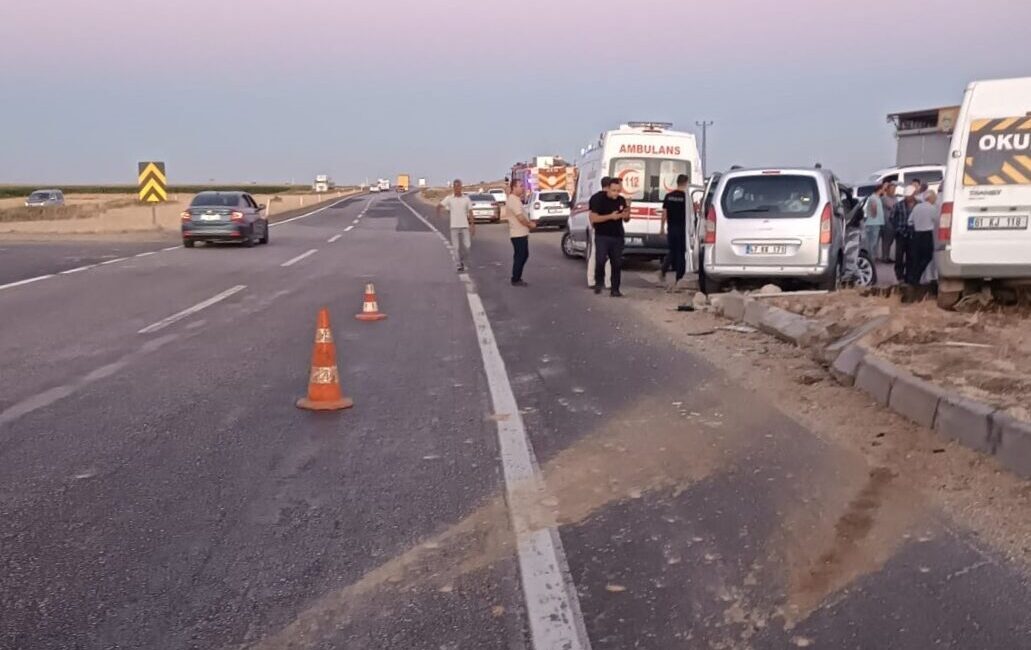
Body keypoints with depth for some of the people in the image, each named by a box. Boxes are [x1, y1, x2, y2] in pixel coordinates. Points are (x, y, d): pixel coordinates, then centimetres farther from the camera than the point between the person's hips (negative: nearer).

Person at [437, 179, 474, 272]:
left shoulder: (466, 198, 4)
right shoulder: (449, 198, 2)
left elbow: (470, 212, 5)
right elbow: (439, 206, -1)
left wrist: (472, 225, 1)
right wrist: (438, 212, -18)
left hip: (465, 226, 1)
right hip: (454, 226, -1)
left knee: (467, 245, -3)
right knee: (456, 247, 0)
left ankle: (463, 260, 22)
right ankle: (459, 265, 8)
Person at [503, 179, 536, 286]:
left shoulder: (516, 199, 15)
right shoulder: (514, 200, -18)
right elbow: (520, 218, -22)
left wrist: (529, 223, 7)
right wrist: (530, 224, -8)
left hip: (521, 233, 10)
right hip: (518, 234, -10)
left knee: (524, 255, 15)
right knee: (519, 256, -3)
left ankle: (517, 277, 22)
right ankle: (516, 280, 5)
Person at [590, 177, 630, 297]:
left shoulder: (622, 200, 5)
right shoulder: (599, 199, -9)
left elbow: (626, 219, 16)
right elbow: (593, 218, -14)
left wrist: (626, 215, -9)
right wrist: (610, 216, -23)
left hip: (617, 237, 4)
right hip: (602, 236, -4)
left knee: (617, 263, 4)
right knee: (600, 260, -18)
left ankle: (615, 290, 12)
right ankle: (599, 282, 6)